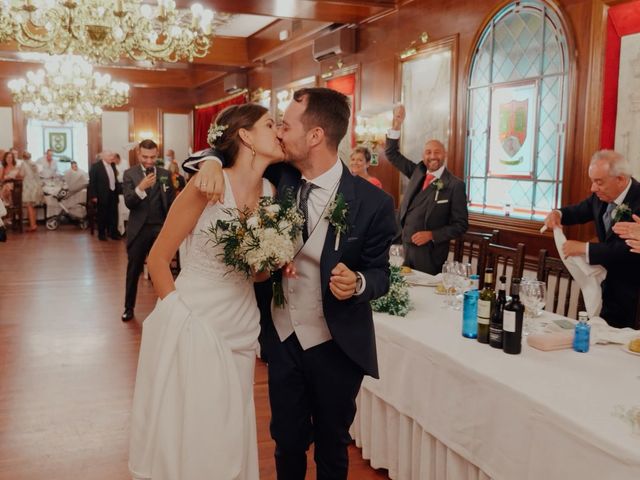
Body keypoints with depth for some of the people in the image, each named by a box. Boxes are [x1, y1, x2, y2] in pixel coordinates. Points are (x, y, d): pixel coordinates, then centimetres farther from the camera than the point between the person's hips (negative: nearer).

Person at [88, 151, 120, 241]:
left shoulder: (112, 165, 8)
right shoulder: (95, 166, -9)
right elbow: (92, 182, -10)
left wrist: (117, 190, 8)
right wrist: (93, 196, -13)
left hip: (113, 193, 5)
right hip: (102, 195, -5)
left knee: (113, 214, 7)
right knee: (102, 215, 5)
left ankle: (113, 232, 17)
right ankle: (101, 234, 17)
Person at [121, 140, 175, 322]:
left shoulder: (165, 174, 3)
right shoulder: (129, 174, -3)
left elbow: (171, 203, 5)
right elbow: (128, 203, -13)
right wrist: (140, 188, -31)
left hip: (161, 228, 1)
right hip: (139, 229, -1)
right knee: (133, 270, 8)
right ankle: (129, 307, 21)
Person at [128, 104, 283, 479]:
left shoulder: (271, 191, 2)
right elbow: (158, 258, -10)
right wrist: (177, 312, -6)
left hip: (240, 329, 5)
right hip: (192, 322, -5)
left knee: (229, 438, 17)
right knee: (184, 436, 9)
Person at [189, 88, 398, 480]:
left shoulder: (373, 202, -16)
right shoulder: (280, 177, -6)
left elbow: (380, 273, -7)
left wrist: (357, 283, -30)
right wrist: (213, 162, -16)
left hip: (336, 346, -3)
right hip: (282, 337, 3)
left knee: (331, 447, 18)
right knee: (287, 442, 19)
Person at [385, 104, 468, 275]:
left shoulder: (455, 185, -9)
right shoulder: (418, 172, 7)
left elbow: (461, 224, -8)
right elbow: (392, 153, 11)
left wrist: (431, 235, -18)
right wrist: (396, 125, -2)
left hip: (429, 252, -5)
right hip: (405, 246, 5)